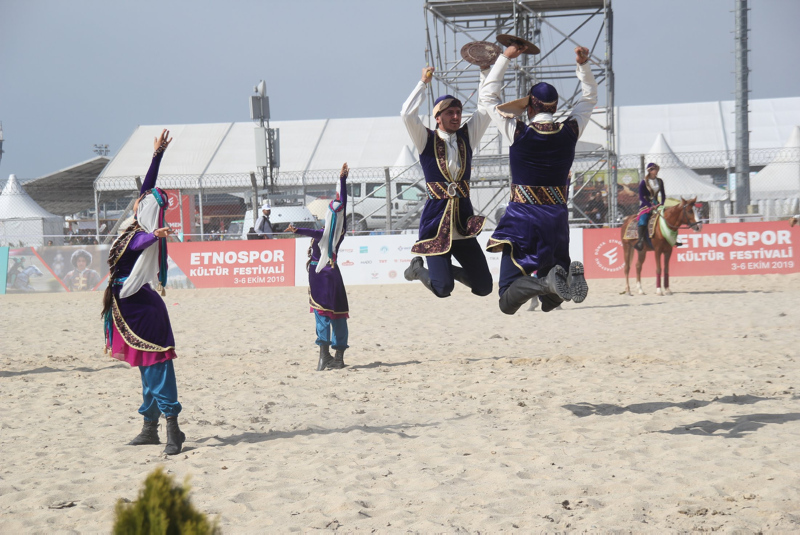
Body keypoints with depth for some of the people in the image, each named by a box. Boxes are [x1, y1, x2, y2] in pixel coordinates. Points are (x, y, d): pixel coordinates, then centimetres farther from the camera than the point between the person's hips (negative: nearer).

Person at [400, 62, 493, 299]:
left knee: (484, 286, 0)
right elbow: (407, 114, -14)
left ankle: (447, 268, 28)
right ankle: (418, 268, 21)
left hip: (463, 221, 4)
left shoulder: (467, 136, 12)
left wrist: (484, 72, 2)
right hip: (436, 219, -4)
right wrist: (423, 83, -10)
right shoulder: (426, 139, 2)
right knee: (443, 289, -12)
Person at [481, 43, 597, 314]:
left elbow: (488, 97, 8)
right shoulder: (569, 132, 0)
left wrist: (505, 58, 11)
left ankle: (545, 281, -34)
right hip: (557, 219, 3)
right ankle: (569, 276, -23)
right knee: (550, 302, 13)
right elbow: (589, 98, 20)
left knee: (508, 303, -4)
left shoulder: (517, 134, -7)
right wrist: (583, 66, 13)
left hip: (521, 220, -3)